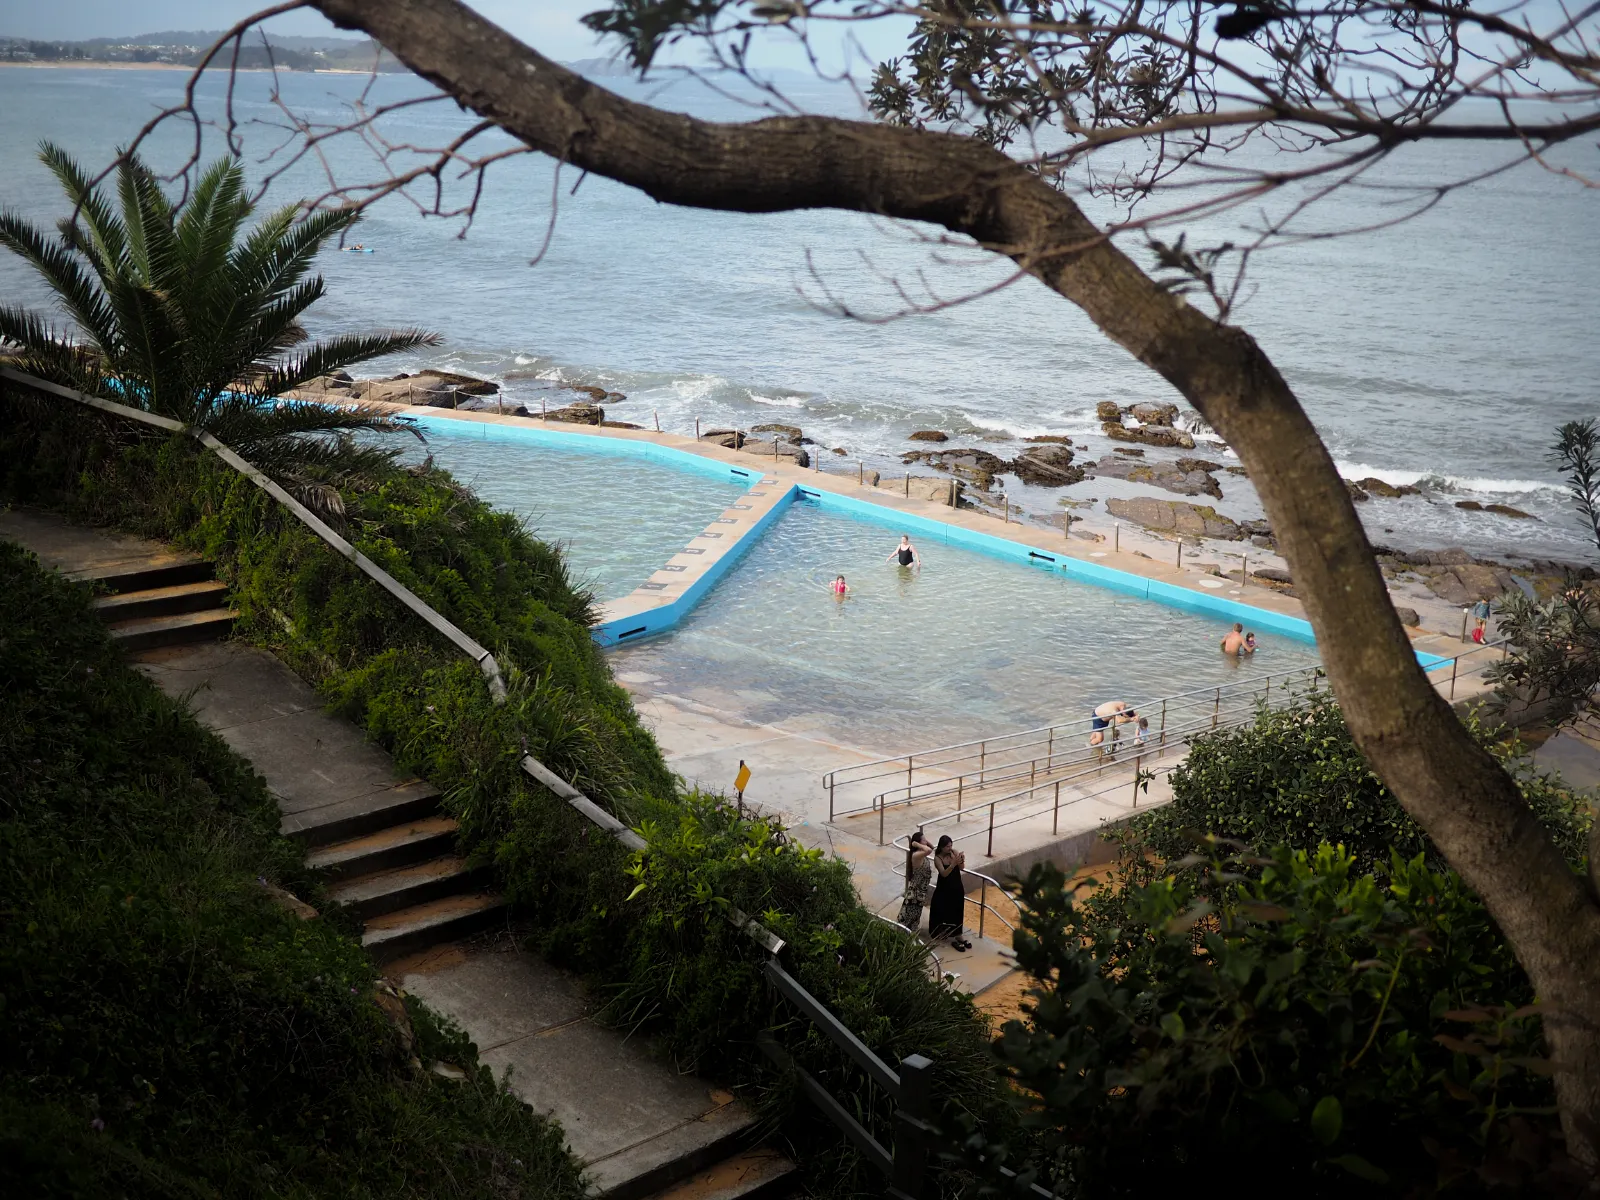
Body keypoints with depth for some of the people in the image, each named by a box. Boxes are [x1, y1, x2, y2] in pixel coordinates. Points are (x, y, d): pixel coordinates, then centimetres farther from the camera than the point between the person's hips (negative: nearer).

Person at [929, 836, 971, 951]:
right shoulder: (938, 858, -17)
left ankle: (958, 935, 24)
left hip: (957, 888, 4)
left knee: (957, 912, 12)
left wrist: (961, 861, -36)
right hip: (944, 890, -4)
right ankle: (952, 938, 10)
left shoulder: (954, 852, -6)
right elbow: (944, 873, -27)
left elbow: (961, 868, -13)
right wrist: (954, 863, -41)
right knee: (946, 913, 1)